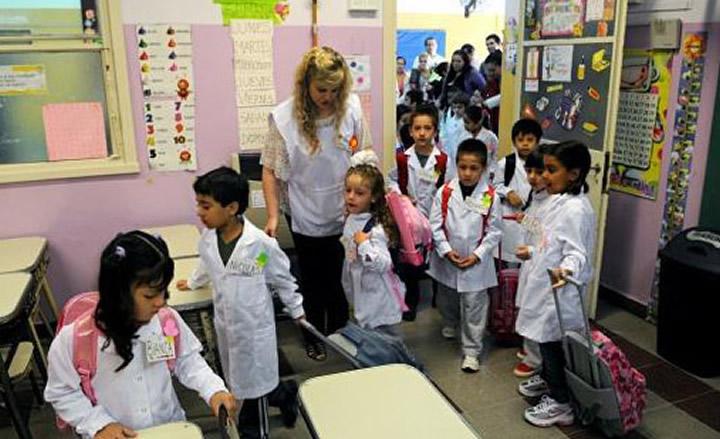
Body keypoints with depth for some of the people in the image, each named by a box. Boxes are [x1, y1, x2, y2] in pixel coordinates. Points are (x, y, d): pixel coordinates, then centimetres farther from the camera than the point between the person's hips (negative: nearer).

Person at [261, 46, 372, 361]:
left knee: (341, 276, 17)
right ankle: (314, 336, 39)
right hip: (306, 215, -2)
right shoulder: (285, 117, -17)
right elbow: (271, 170, -11)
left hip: (345, 212, 2)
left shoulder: (351, 108, -10)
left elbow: (364, 154, 2)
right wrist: (273, 216, -13)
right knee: (312, 277, 17)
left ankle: (340, 331, 42)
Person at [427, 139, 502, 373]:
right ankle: (450, 324, 53)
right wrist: (446, 250, -14)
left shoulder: (490, 196, -11)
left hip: (477, 263, -2)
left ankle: (471, 351, 16)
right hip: (447, 260, 2)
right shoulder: (445, 192, -9)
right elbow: (435, 225, -6)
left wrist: (477, 255, -13)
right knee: (447, 298, 23)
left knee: (474, 306, 3)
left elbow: (494, 231, -6)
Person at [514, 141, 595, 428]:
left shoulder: (576, 209, -23)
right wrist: (533, 253, 32)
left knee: (553, 341, 3)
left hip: (558, 289, -10)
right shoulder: (562, 202, 7)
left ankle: (560, 404, 19)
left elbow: (576, 252, -28)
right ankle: (547, 380, 45)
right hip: (545, 285, 10)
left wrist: (566, 270, -48)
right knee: (546, 338, 24)